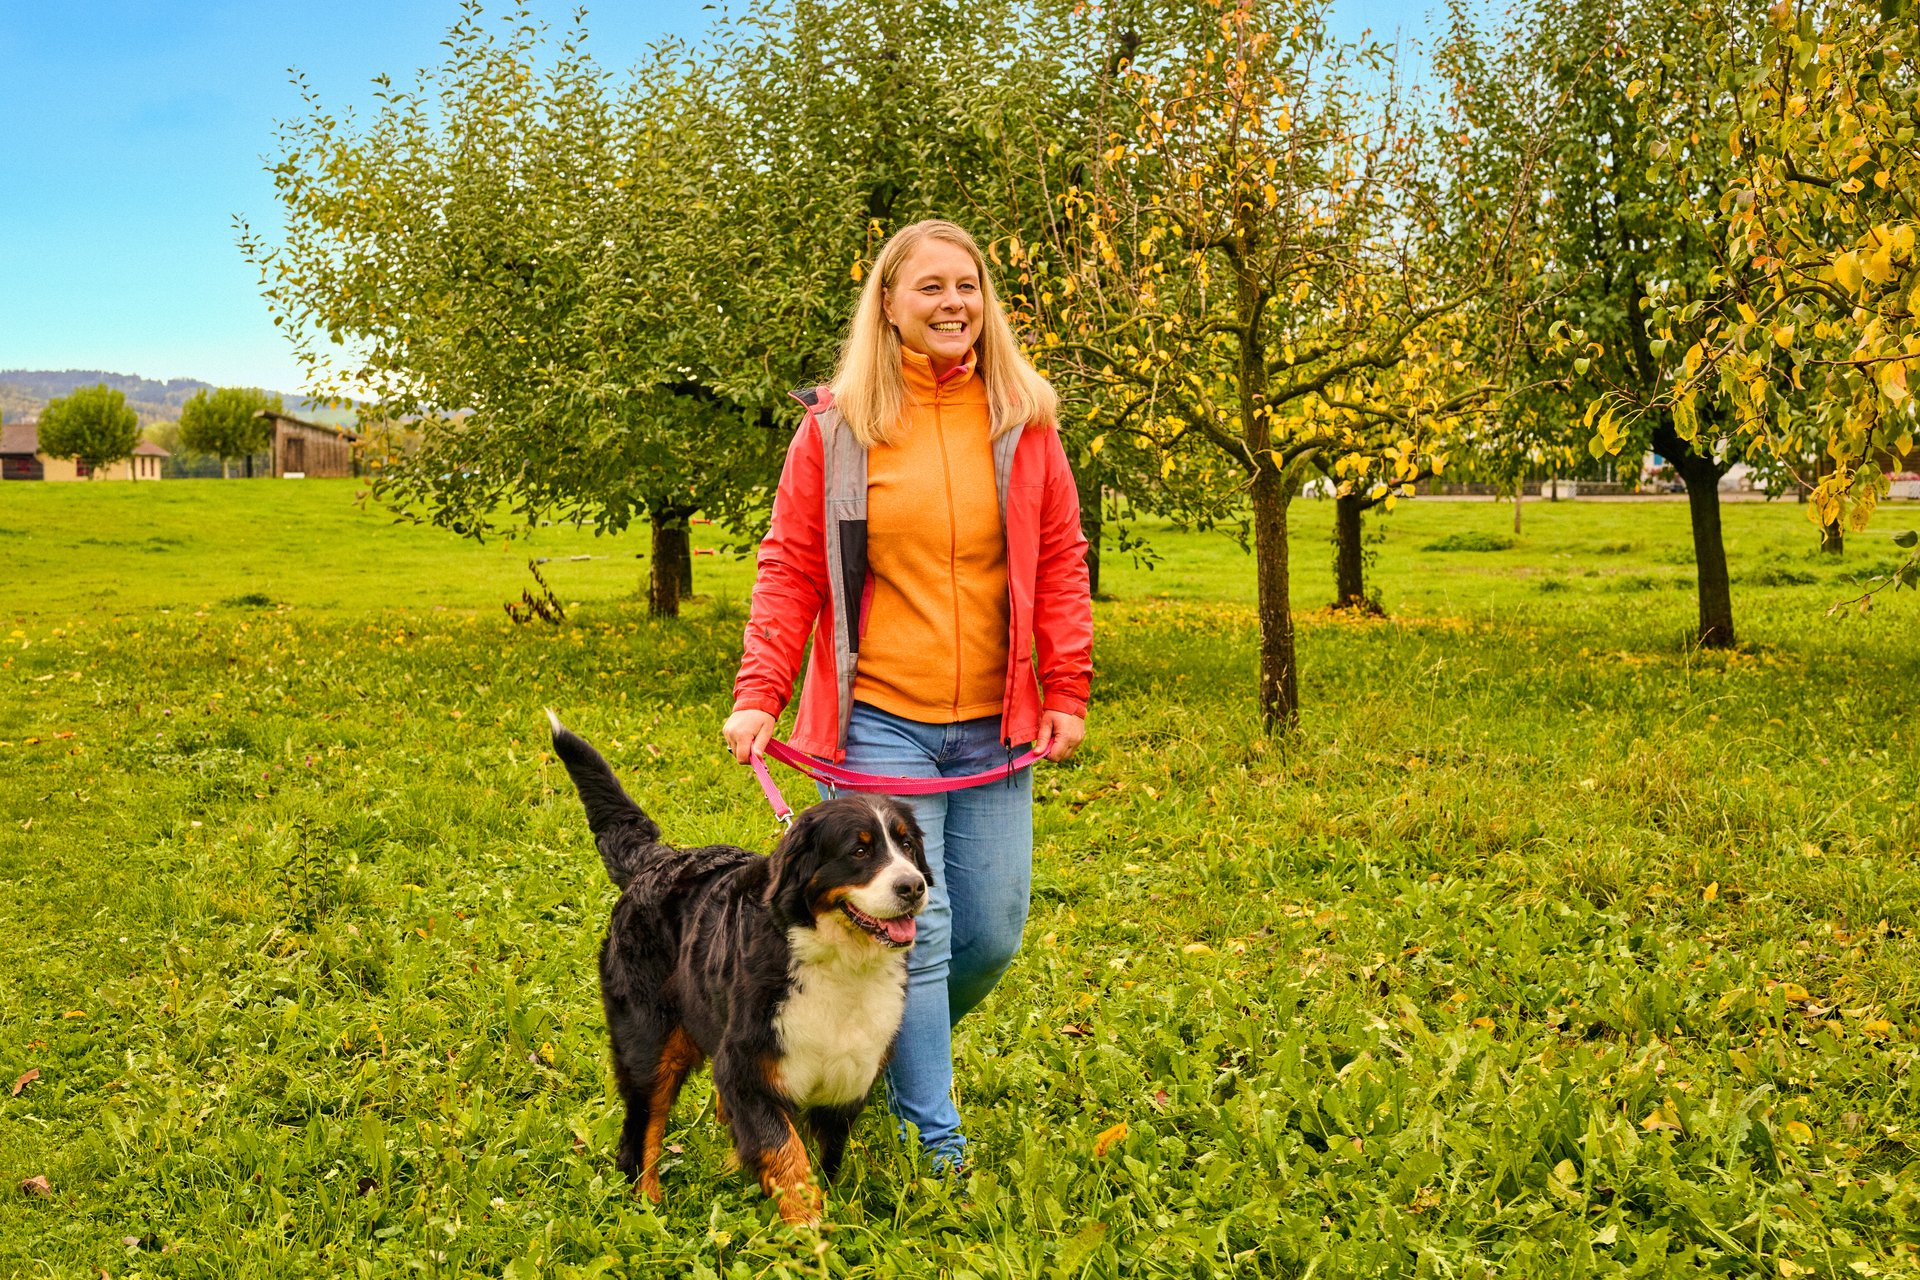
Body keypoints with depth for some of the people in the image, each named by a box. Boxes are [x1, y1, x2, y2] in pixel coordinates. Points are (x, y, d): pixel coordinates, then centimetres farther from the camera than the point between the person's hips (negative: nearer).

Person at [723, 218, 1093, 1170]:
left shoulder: (1022, 420, 6)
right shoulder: (835, 425, 0)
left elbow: (1060, 562, 10)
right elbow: (789, 569, 3)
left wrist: (1068, 693, 4)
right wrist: (758, 695, -5)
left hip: (993, 727, 3)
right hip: (878, 723, -3)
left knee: (991, 936, 8)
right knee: (914, 934, -6)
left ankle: (899, 1058, 37)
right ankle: (935, 1143, 9)